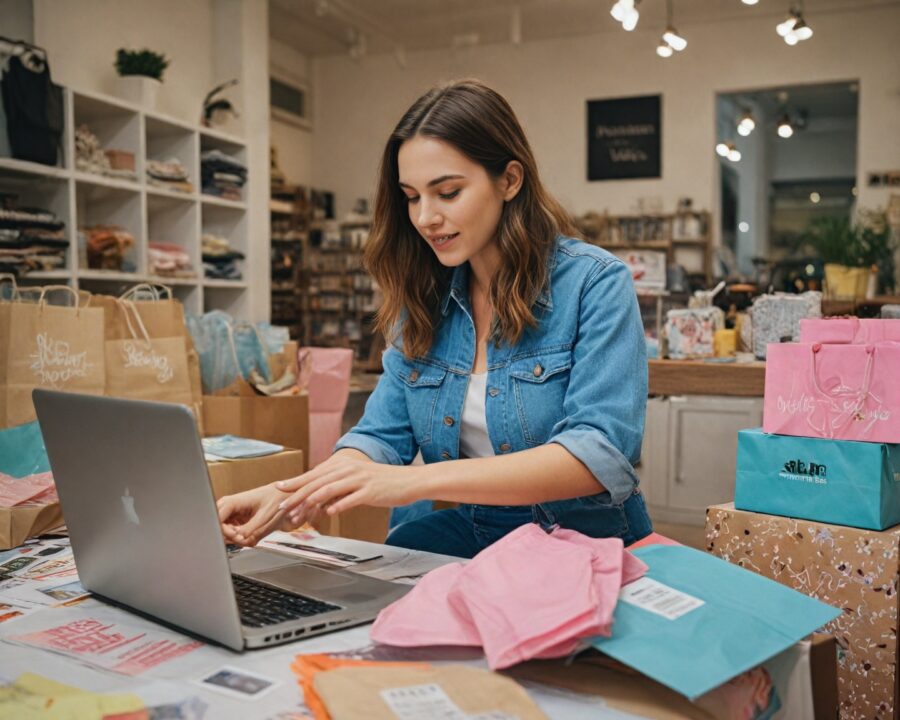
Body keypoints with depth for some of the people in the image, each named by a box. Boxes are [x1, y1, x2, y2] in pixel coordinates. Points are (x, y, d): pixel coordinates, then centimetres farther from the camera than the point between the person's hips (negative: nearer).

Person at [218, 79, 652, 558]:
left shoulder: (594, 284, -11)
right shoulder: (423, 301, 6)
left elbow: (602, 452, -23)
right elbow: (383, 435, 3)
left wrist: (419, 481, -33)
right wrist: (290, 496, -19)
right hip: (472, 538, 4)